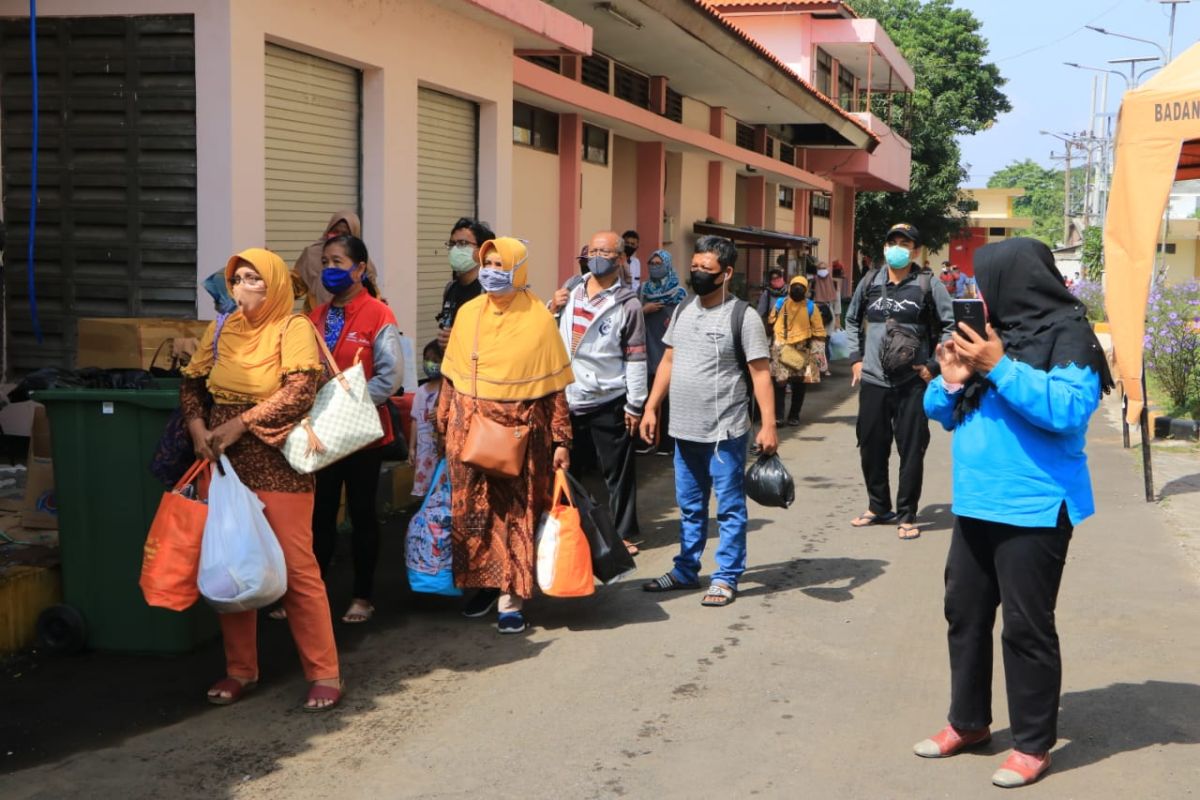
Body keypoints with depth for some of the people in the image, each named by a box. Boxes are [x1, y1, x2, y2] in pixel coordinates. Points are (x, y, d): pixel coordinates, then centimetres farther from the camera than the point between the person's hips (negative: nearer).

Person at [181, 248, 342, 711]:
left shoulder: (293, 328, -5)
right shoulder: (221, 330, 11)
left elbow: (300, 392, -16)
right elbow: (191, 384, 13)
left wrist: (241, 423, -18)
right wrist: (198, 428, -6)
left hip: (277, 462, -5)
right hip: (224, 462, 6)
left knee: (297, 567, -5)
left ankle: (324, 674, 4)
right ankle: (240, 669, 21)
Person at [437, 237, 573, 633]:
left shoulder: (538, 318, -4)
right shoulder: (468, 313, 5)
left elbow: (554, 386, -3)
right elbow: (451, 377, 10)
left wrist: (561, 441, -5)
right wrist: (444, 427, 8)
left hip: (521, 430, -3)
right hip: (470, 429, 3)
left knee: (516, 513, 1)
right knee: (472, 511, 8)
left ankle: (511, 597, 7)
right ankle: (484, 583, 23)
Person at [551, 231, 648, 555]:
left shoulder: (628, 304, -5)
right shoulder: (571, 293, 10)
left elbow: (635, 358, -6)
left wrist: (635, 404, -8)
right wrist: (553, 308, 0)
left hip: (608, 402, -5)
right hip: (567, 398, 5)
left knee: (617, 471, 4)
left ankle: (624, 533, 16)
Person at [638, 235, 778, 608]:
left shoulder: (742, 316, -11)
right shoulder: (683, 310, 9)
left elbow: (760, 373, -13)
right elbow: (668, 361, 15)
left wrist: (768, 425, -18)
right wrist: (651, 408, 9)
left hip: (724, 433, -7)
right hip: (684, 430, 7)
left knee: (729, 508, 3)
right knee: (690, 508, 17)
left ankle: (726, 577, 12)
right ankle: (685, 571, 28)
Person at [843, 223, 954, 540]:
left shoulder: (928, 285, -3)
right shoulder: (869, 283, 8)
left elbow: (951, 326, -1)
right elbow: (852, 321, 21)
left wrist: (934, 365, -6)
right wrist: (856, 358, 12)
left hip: (912, 383, -4)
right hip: (872, 381, 4)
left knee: (911, 451, -1)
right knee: (871, 448, 11)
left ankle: (907, 516, 10)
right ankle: (879, 507, 28)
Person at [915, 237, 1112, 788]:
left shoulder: (1068, 335, -10)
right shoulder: (990, 333, 11)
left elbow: (1069, 408, -25)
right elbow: (941, 412, 16)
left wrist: (1001, 366, -26)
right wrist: (952, 380, -6)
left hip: (1034, 509, -8)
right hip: (976, 504, 8)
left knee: (1026, 626, 0)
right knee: (965, 613, 15)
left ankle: (1033, 743, 14)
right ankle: (969, 721, 30)